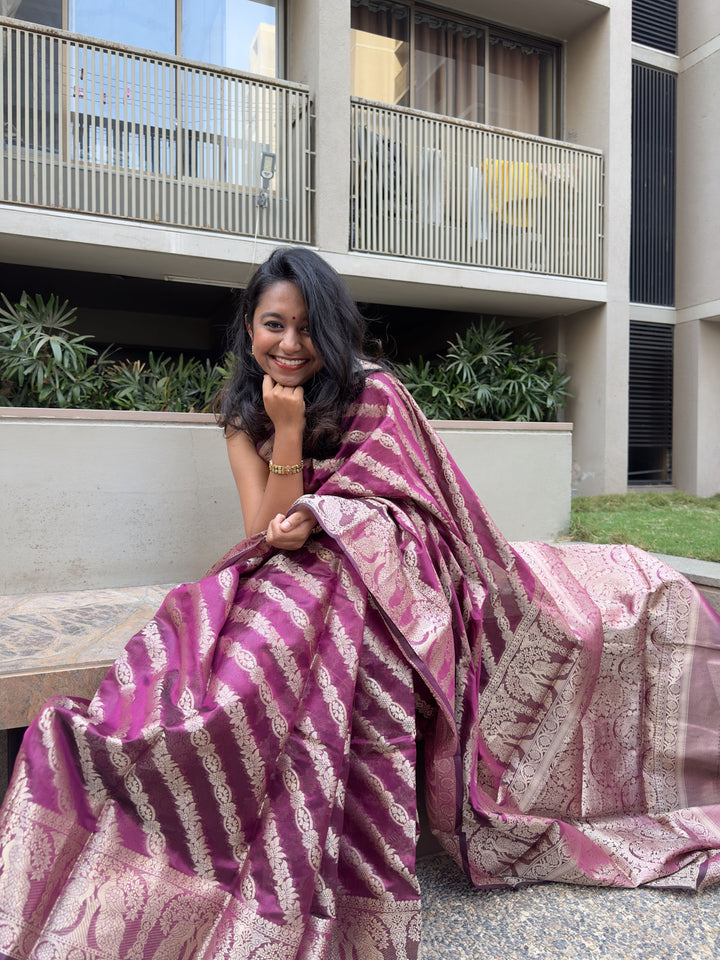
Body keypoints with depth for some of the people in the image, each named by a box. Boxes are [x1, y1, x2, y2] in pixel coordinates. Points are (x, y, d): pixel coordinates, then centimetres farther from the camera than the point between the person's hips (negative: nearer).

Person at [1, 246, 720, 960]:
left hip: (375, 575, -3)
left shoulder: (373, 393, -1)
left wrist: (321, 518, -22)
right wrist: (287, 432, -11)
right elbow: (267, 536, -2)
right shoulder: (245, 422, 10)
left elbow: (408, 508, -6)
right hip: (296, 591, 4)